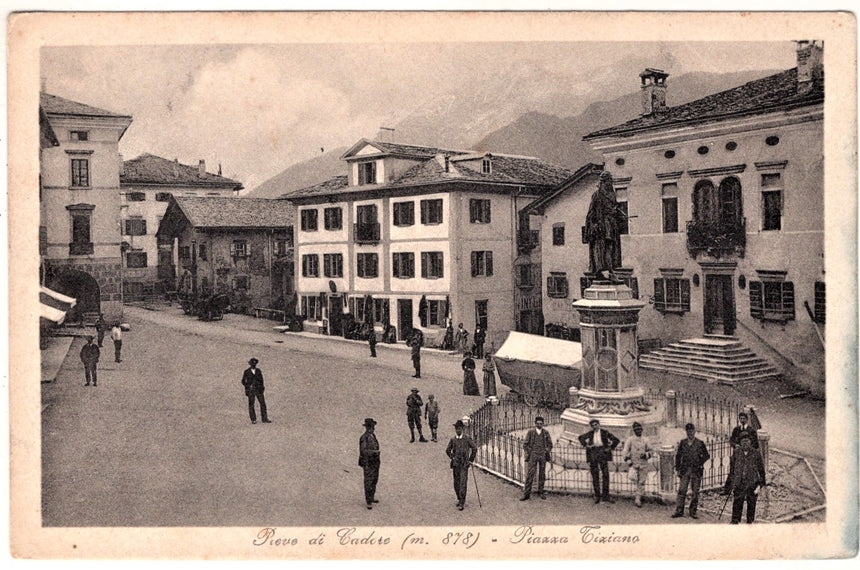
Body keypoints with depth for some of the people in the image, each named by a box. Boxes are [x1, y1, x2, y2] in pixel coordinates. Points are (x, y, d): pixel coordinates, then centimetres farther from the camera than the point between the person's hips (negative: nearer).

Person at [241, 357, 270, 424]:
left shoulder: (258, 371, 10)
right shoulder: (247, 372, 3)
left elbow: (261, 380, 13)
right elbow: (243, 381, 7)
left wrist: (261, 387, 1)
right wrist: (248, 386, -3)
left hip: (258, 389, 2)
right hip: (251, 390, -2)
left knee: (263, 403, -4)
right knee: (251, 404, -1)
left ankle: (265, 419, -1)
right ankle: (253, 420, 7)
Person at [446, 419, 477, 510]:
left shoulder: (467, 439, -5)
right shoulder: (453, 439, 4)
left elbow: (474, 449, 2)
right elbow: (448, 450, 18)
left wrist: (471, 460, 3)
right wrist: (452, 458, 7)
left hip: (464, 464, -3)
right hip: (456, 464, 4)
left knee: (463, 483, -9)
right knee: (456, 483, 8)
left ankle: (462, 503, -8)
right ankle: (459, 499, 28)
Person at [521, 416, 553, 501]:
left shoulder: (546, 433, 5)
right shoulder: (530, 432, 1)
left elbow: (550, 445, 15)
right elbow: (525, 445, 4)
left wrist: (547, 452, 2)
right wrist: (529, 453, -4)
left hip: (543, 456, 2)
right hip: (533, 455, -2)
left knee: (542, 474, 6)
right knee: (530, 474, -6)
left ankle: (540, 492, 17)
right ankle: (526, 494, -5)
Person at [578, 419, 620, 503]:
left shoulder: (604, 432, 0)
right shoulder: (590, 433, 7)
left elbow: (616, 440, 1)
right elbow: (581, 437, 20)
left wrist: (611, 448, -4)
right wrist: (585, 445, 8)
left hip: (602, 453, -2)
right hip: (593, 454, 2)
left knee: (605, 474, -7)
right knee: (595, 475, 2)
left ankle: (605, 496, -3)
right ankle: (597, 496, 9)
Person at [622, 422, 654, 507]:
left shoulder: (645, 440, 8)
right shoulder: (630, 440, -1)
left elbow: (651, 450, 15)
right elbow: (625, 451, -5)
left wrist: (646, 455, -5)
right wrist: (628, 461, -14)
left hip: (643, 465, 2)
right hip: (633, 464, -2)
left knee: (641, 483, 2)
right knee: (632, 477, -26)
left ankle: (638, 500, 13)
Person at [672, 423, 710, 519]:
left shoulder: (700, 443, 2)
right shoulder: (682, 442, 8)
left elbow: (707, 455, 4)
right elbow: (678, 456, 11)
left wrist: (700, 464, -7)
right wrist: (678, 468, 5)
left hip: (696, 471, -1)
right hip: (685, 470, 1)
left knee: (695, 492, 2)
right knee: (681, 491, -2)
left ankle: (693, 512, 11)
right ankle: (679, 511, 3)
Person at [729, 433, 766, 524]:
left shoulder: (756, 454, 0)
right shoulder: (736, 453, 5)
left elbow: (761, 470, 4)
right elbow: (732, 469, 11)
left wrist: (760, 484, -2)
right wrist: (732, 483, 8)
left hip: (752, 484, -1)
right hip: (739, 484, 1)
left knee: (751, 505, 7)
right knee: (737, 504, -4)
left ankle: (750, 522, 19)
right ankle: (734, 522, 1)